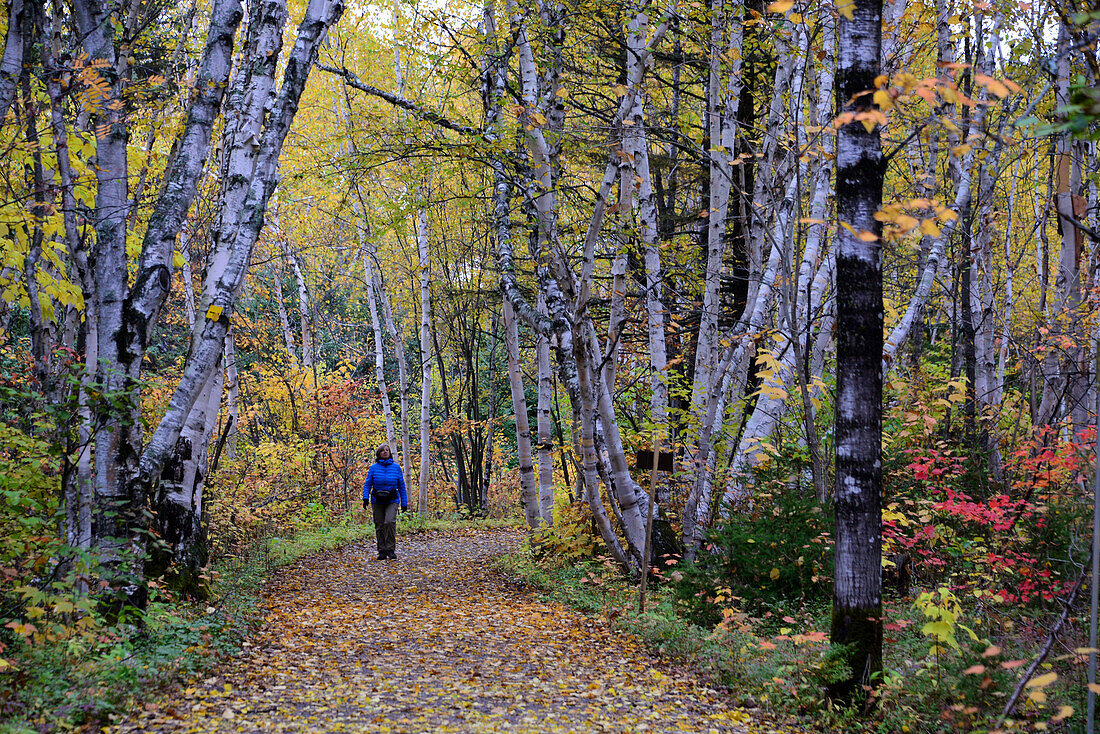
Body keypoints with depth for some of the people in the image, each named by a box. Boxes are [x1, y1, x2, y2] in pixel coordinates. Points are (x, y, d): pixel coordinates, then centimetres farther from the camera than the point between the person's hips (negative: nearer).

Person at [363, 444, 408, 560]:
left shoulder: (396, 467, 5)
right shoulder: (374, 468, 3)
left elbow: (401, 486, 9)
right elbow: (367, 484, 2)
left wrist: (404, 502, 7)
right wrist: (365, 498, -14)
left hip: (392, 501, -1)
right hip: (377, 501, 1)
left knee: (390, 522, -20)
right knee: (379, 526, 2)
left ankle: (391, 549, -11)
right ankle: (382, 552, 12)